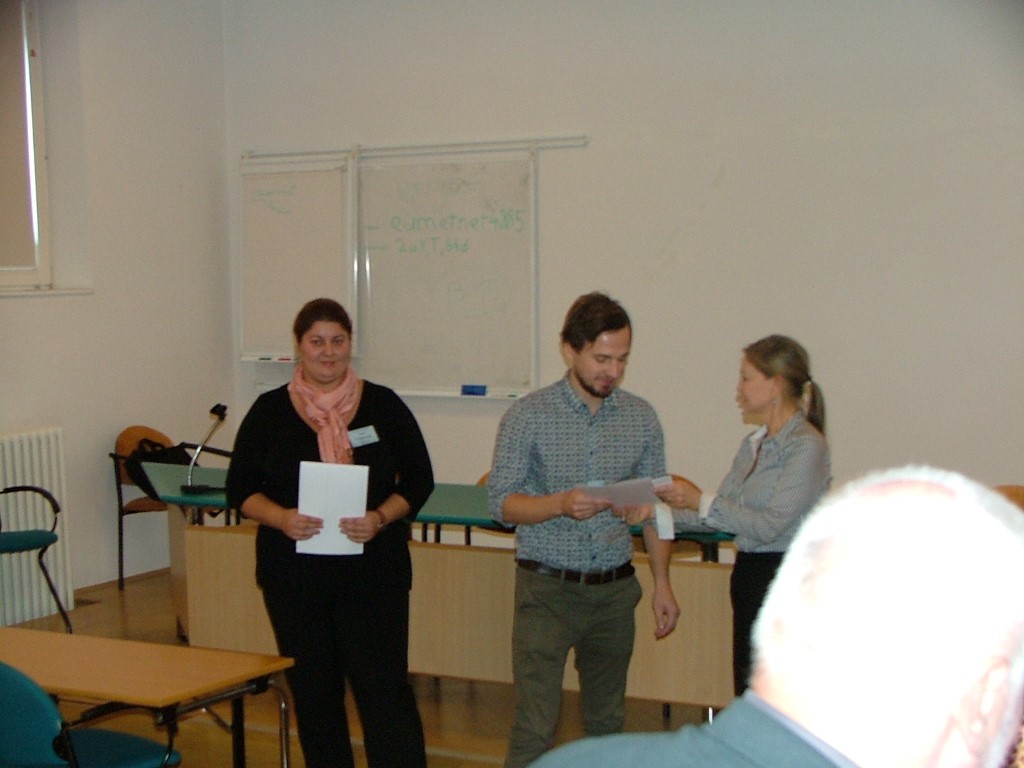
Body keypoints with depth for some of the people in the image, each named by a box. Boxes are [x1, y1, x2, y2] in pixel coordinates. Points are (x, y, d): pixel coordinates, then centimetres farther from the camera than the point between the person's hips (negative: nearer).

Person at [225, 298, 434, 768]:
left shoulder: (384, 406, 2)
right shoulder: (270, 411, 3)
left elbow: (419, 480, 4)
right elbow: (240, 487, 5)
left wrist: (381, 518, -15)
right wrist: (280, 517, -16)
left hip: (372, 573, -1)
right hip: (294, 574, 2)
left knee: (384, 689, -5)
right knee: (313, 693, 9)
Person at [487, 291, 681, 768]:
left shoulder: (641, 418, 4)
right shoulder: (528, 416, -7)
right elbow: (502, 503, -7)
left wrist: (662, 583, 3)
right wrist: (561, 503, -24)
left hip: (615, 590, 4)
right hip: (546, 589, -4)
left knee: (607, 721, 14)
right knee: (535, 728, -8)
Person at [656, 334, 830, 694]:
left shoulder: (807, 446, -13)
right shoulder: (754, 444, 13)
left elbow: (769, 526, -20)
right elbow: (716, 515, 14)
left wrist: (700, 501, -18)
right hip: (749, 579, 9)